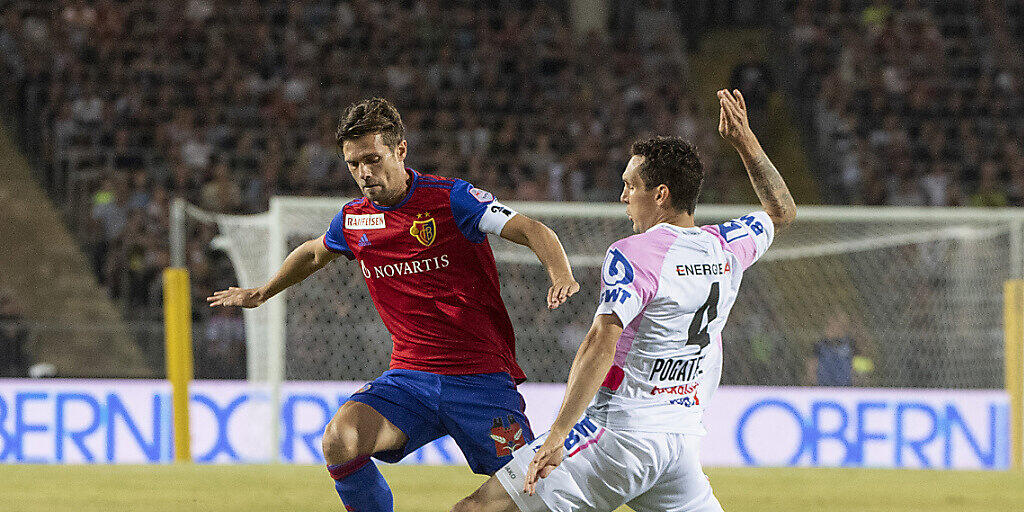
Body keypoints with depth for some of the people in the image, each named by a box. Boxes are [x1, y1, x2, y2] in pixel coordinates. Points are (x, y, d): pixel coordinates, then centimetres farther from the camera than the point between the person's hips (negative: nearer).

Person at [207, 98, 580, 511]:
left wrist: (560, 275, -37)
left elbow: (531, 230, -17)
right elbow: (313, 254, 31)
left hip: (481, 378, -4)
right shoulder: (352, 220, 7)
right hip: (409, 378, 4)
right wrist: (262, 293, 42)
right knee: (340, 440, -23)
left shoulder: (450, 198, -9)